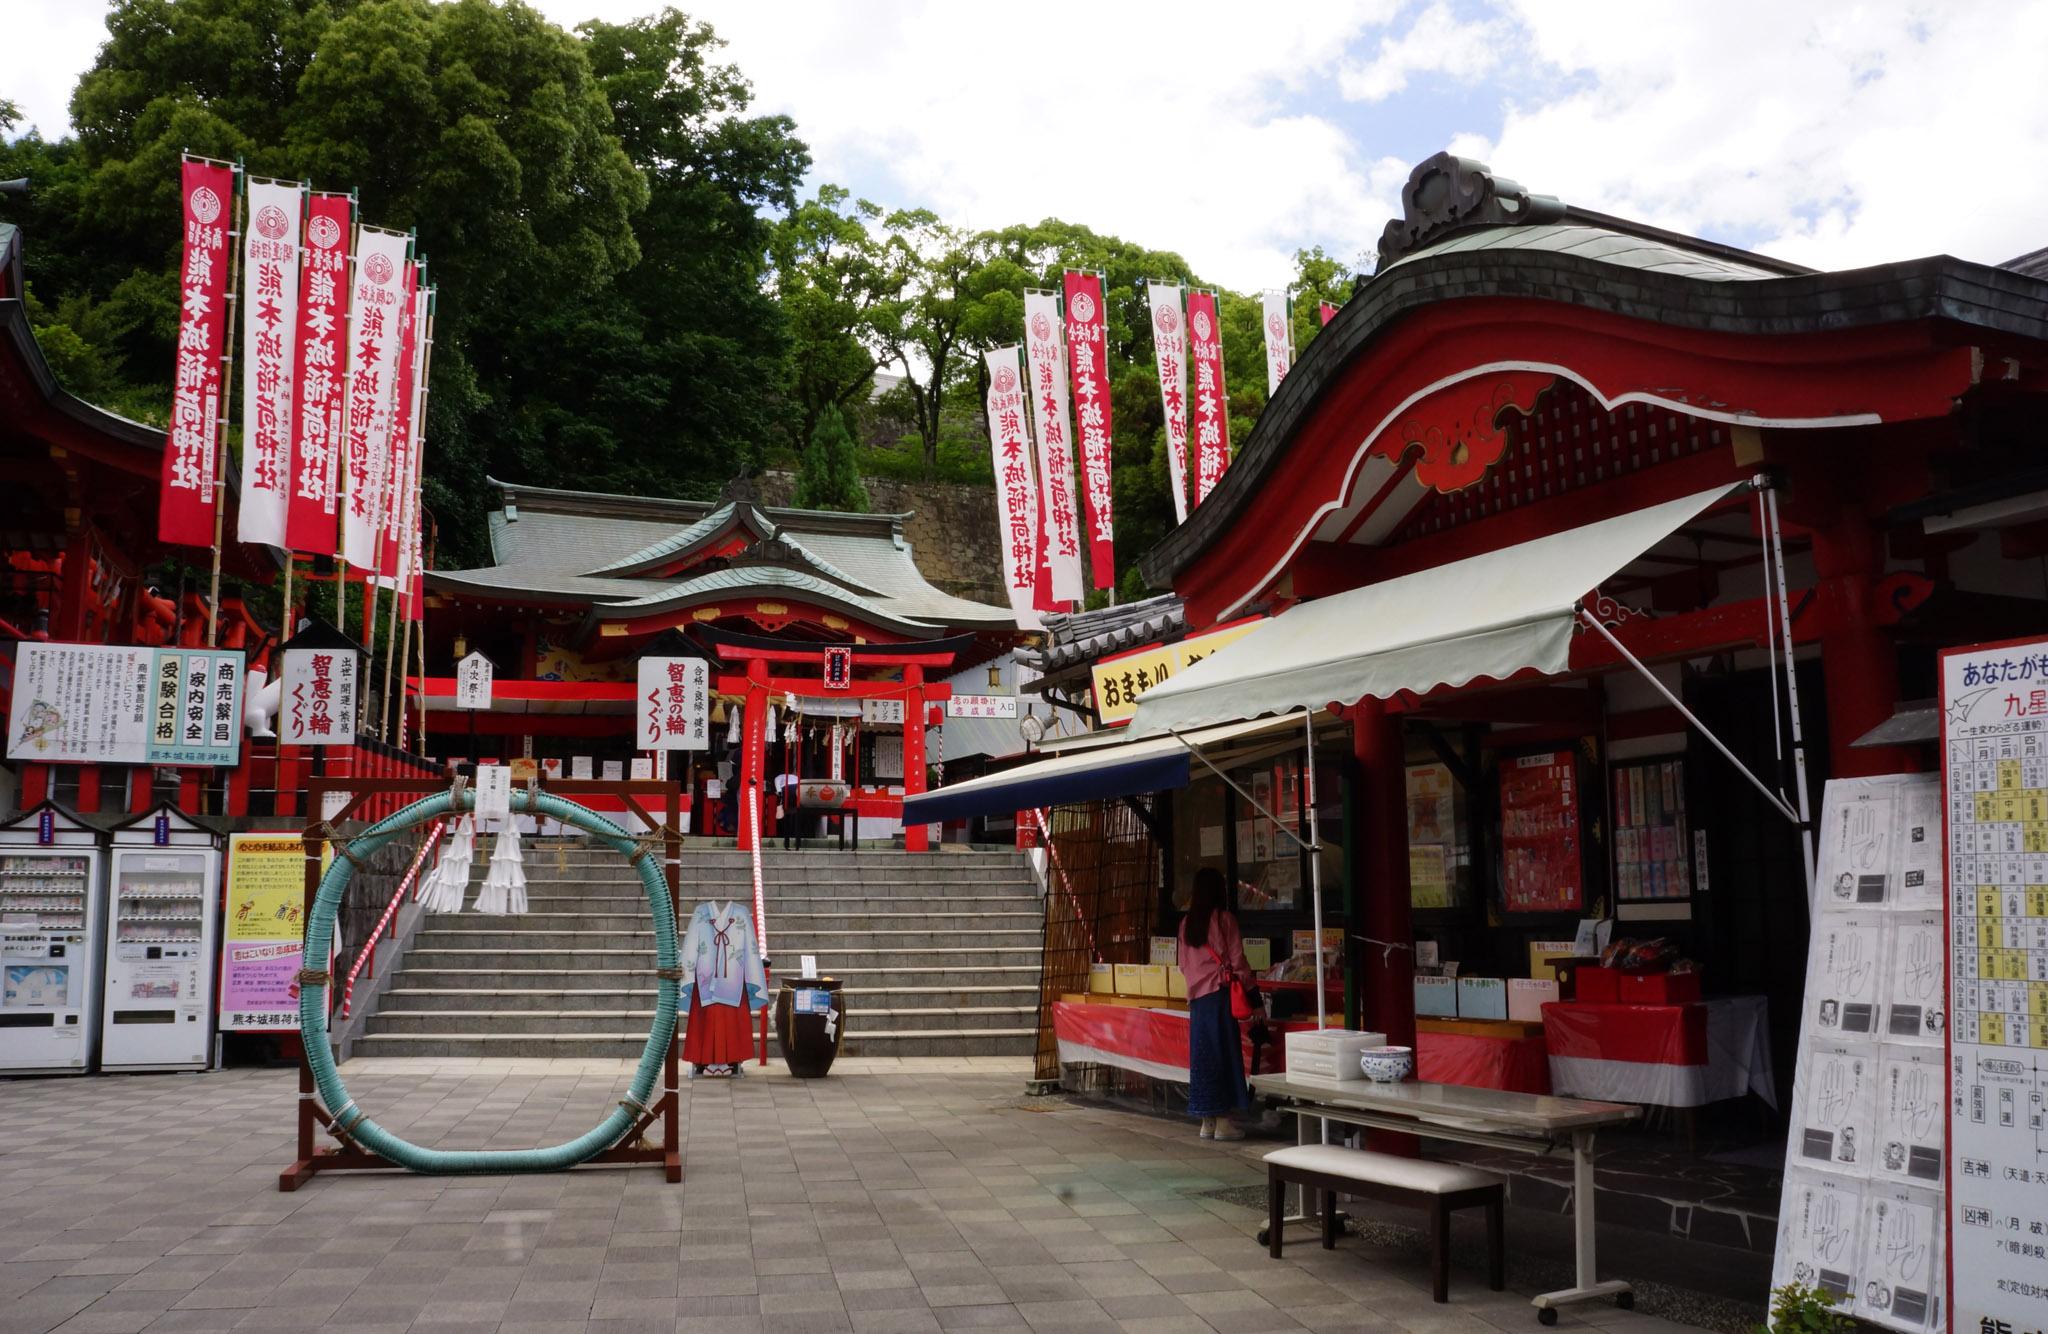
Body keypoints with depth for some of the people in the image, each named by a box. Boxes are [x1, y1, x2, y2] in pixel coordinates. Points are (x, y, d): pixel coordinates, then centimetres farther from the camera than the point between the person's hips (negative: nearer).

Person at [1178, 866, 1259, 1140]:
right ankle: (1223, 1122, 1)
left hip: (1196, 996, 5)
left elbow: (1183, 964, 12)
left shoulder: (1186, 923, 8)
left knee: (1202, 1055, 8)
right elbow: (1237, 959, -6)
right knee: (1224, 1053, 0)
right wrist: (1248, 985, 3)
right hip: (1220, 993, -5)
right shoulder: (1224, 918, -7)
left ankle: (1207, 1122, 12)